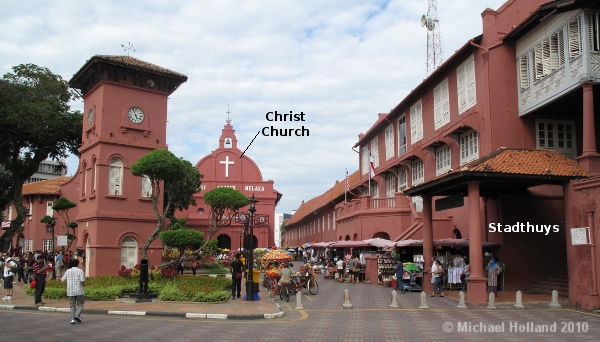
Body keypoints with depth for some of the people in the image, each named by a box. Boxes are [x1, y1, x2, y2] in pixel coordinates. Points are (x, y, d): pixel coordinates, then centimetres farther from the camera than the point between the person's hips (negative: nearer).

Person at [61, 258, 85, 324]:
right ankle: (77, 315, -14)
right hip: (79, 291, -3)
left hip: (70, 291, 3)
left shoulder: (68, 271, 6)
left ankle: (72, 319, 0)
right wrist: (83, 284, 6)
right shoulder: (80, 271, -5)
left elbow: (62, 280, 10)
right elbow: (82, 280, -16)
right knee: (80, 305, 8)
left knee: (72, 305, 10)